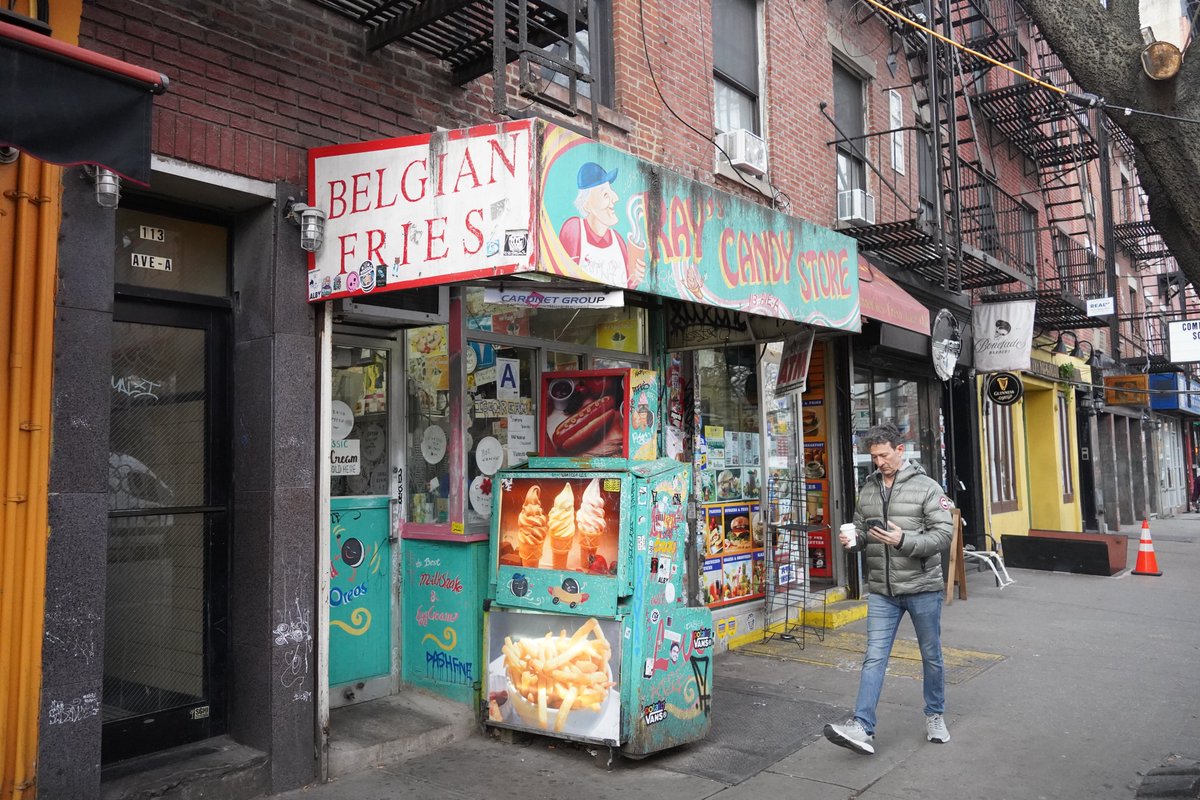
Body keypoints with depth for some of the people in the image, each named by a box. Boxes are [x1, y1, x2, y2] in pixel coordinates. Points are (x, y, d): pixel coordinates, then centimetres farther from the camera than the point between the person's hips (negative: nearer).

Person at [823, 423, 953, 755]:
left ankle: (935, 716, 35)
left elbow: (943, 535, -14)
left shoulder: (927, 487, -8)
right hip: (882, 591, 3)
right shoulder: (868, 489, 6)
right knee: (874, 658, -2)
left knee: (931, 656, 15)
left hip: (922, 588, -3)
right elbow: (861, 529, 15)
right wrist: (853, 538, -8)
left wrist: (903, 540, -27)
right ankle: (862, 728, -4)